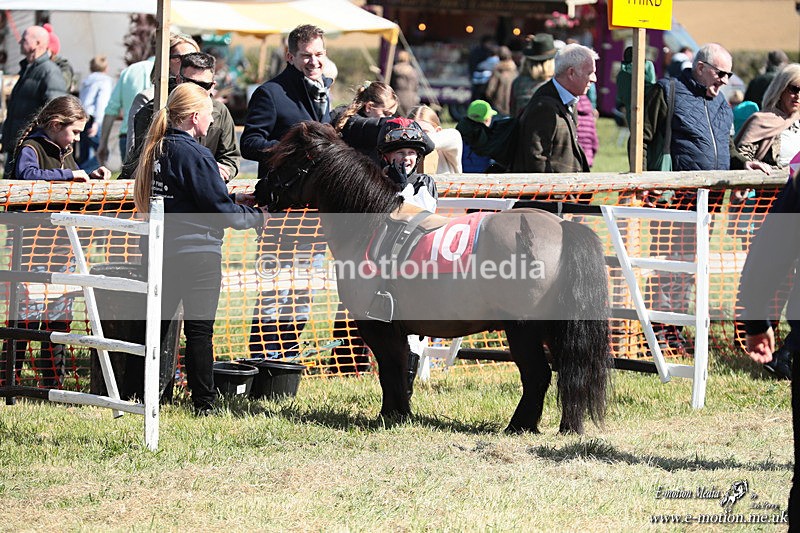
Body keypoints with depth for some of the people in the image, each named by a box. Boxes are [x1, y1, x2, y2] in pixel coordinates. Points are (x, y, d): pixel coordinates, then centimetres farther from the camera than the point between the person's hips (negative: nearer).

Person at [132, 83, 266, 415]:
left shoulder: (157, 149, 10)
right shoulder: (195, 154, -15)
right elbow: (219, 209, -13)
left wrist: (234, 200, 18)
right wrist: (257, 217, 3)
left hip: (163, 249, 7)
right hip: (197, 253, -7)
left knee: (157, 322, 13)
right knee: (199, 329, -2)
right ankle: (204, 402, 1)